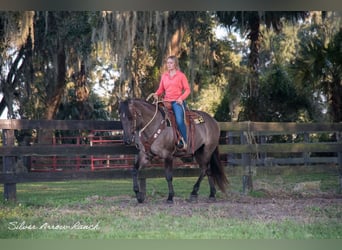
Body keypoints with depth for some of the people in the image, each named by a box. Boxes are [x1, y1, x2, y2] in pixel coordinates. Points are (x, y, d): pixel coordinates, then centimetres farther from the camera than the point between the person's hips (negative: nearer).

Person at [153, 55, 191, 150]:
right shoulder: (164, 75, 14)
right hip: (166, 101, 5)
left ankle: (184, 142, -14)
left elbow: (187, 89, 0)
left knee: (179, 121, -25)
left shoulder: (181, 75, 2)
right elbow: (161, 89, 16)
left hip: (177, 101, -5)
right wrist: (157, 94, -6)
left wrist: (181, 98, -16)